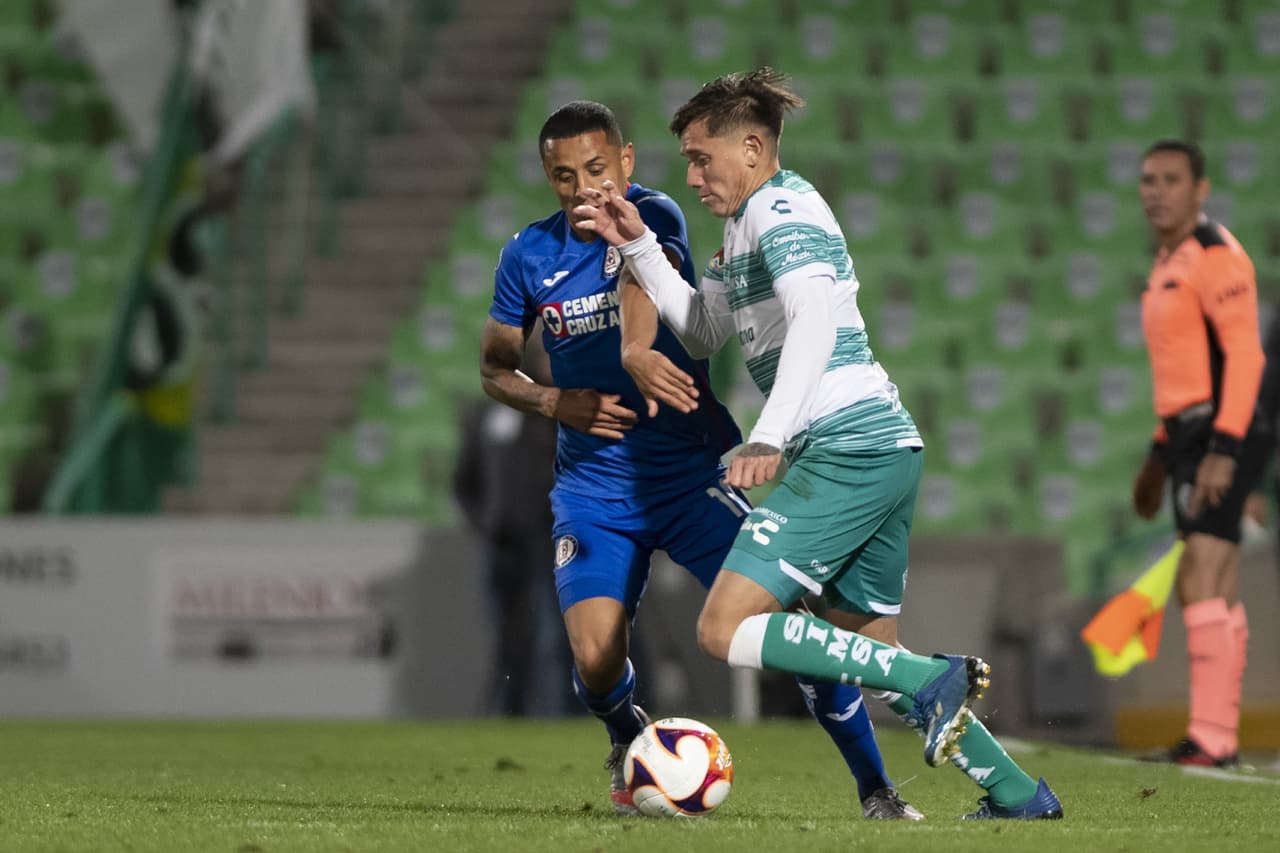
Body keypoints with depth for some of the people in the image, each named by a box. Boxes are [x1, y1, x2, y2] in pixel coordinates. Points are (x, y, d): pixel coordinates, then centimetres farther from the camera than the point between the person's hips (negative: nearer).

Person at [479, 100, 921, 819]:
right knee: (597, 661, -17)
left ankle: (876, 790, 1)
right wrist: (555, 402, -8)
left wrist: (637, 352, -55)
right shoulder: (528, 256, 1)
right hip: (592, 490, 2)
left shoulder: (655, 218, -10)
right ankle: (630, 740, 20)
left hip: (691, 473, -2)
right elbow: (495, 369, 13)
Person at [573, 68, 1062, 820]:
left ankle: (932, 680, -20)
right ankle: (1019, 794, 15)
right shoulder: (751, 222, 24)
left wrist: (768, 438, -32)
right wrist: (638, 245, 20)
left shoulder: (780, 208, -7)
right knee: (870, 653, 16)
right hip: (889, 448, 10)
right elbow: (703, 328, 30)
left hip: (845, 448, -10)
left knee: (727, 629, -14)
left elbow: (816, 317, -23)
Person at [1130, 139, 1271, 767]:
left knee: (1198, 584, -16)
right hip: (1193, 440, 10)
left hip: (1223, 437, -10)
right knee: (1217, 595, 10)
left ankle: (1210, 735, -19)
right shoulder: (1172, 262, 19)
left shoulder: (1215, 255, -12)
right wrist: (1160, 455, 26)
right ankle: (1220, 737, 12)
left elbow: (1244, 355, -20)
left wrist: (1223, 450, -27)